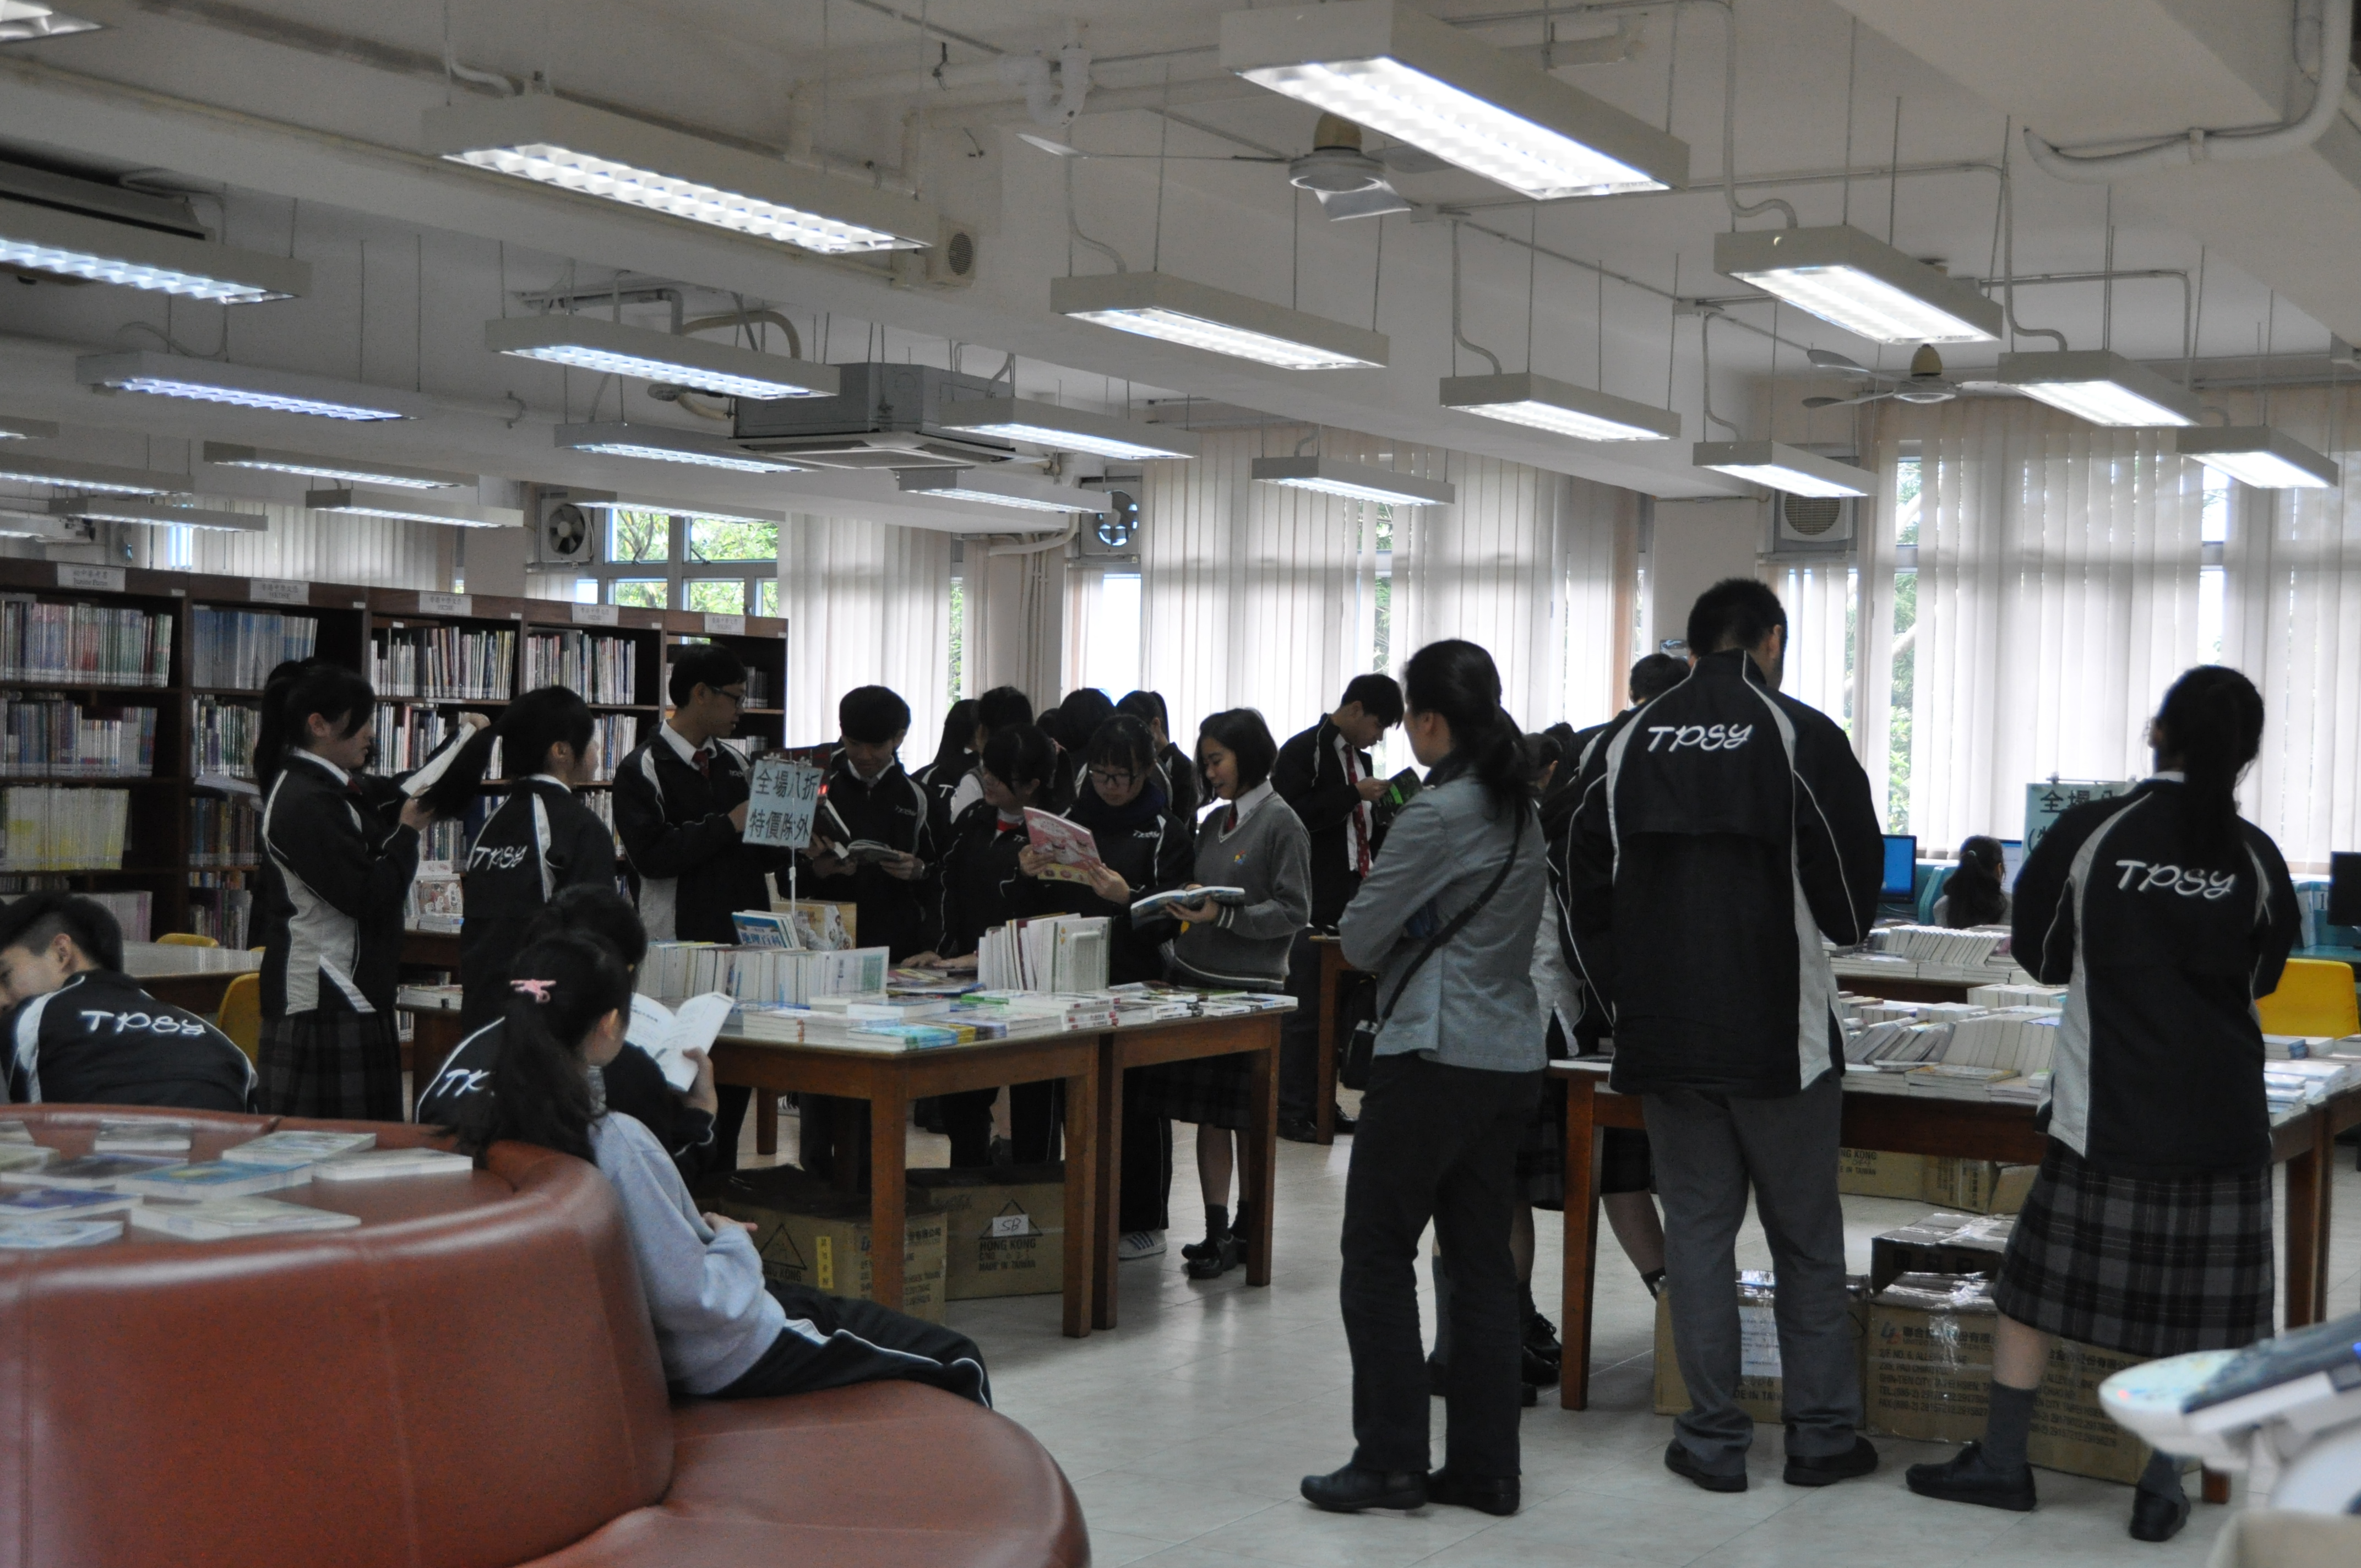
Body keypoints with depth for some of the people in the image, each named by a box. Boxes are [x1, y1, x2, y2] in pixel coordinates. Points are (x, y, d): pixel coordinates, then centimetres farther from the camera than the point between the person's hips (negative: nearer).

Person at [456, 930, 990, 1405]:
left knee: (835, 1307, 32)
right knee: (956, 1362, 3)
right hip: (726, 1360, -9)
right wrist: (733, 1242, -11)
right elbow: (693, 1299, -28)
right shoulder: (618, 1143, -31)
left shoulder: (507, 1124, -6)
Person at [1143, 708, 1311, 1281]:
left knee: (1247, 1120, 1)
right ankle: (1216, 1232, 11)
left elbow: (1294, 911, -10)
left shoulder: (1281, 822, -6)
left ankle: (1246, 1233, 9)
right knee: (1208, 1119, 6)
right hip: (1198, 978, 6)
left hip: (1251, 987, -6)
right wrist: (1186, 906, 1)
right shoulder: (1214, 822, 14)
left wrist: (1224, 915, -19)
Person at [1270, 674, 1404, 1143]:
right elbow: (1292, 816, -20)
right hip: (1313, 904, -8)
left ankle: (1321, 1103, 17)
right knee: (1304, 1011, -4)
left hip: (1352, 901, 8)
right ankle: (1292, 1112, 2)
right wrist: (1353, 794, -20)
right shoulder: (1303, 752, -8)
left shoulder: (1360, 758, 17)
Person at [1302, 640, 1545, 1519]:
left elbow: (1360, 939, -10)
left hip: (1435, 1056, -8)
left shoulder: (1437, 813, -15)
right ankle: (1484, 1466, 13)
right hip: (1510, 1057, 8)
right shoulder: (1521, 810, 11)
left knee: (1378, 1255, 2)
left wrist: (1385, 912, 9)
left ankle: (1391, 1460, 4)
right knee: (1482, 1260, 10)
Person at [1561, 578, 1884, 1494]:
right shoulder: (1803, 738, -7)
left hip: (1664, 1041, 3)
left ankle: (1714, 1438, 11)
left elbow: (1584, 900, 8)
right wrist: (1838, 929, 20)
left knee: (1696, 1230, 9)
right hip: (1780, 1036, -3)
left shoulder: (1625, 747, 5)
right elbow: (1854, 888, -3)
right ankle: (1821, 1432, 15)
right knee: (1807, 1241, 9)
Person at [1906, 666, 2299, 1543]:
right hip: (2220, 1117, 1)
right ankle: (2163, 1489, 8)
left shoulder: (2090, 835, -7)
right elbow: (2265, 976, 13)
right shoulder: (2255, 858, -2)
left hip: (2106, 1108, -1)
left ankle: (2001, 1462, 17)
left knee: (2036, 1285, 10)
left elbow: (2039, 957, 6)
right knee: (2193, 1308, 7)